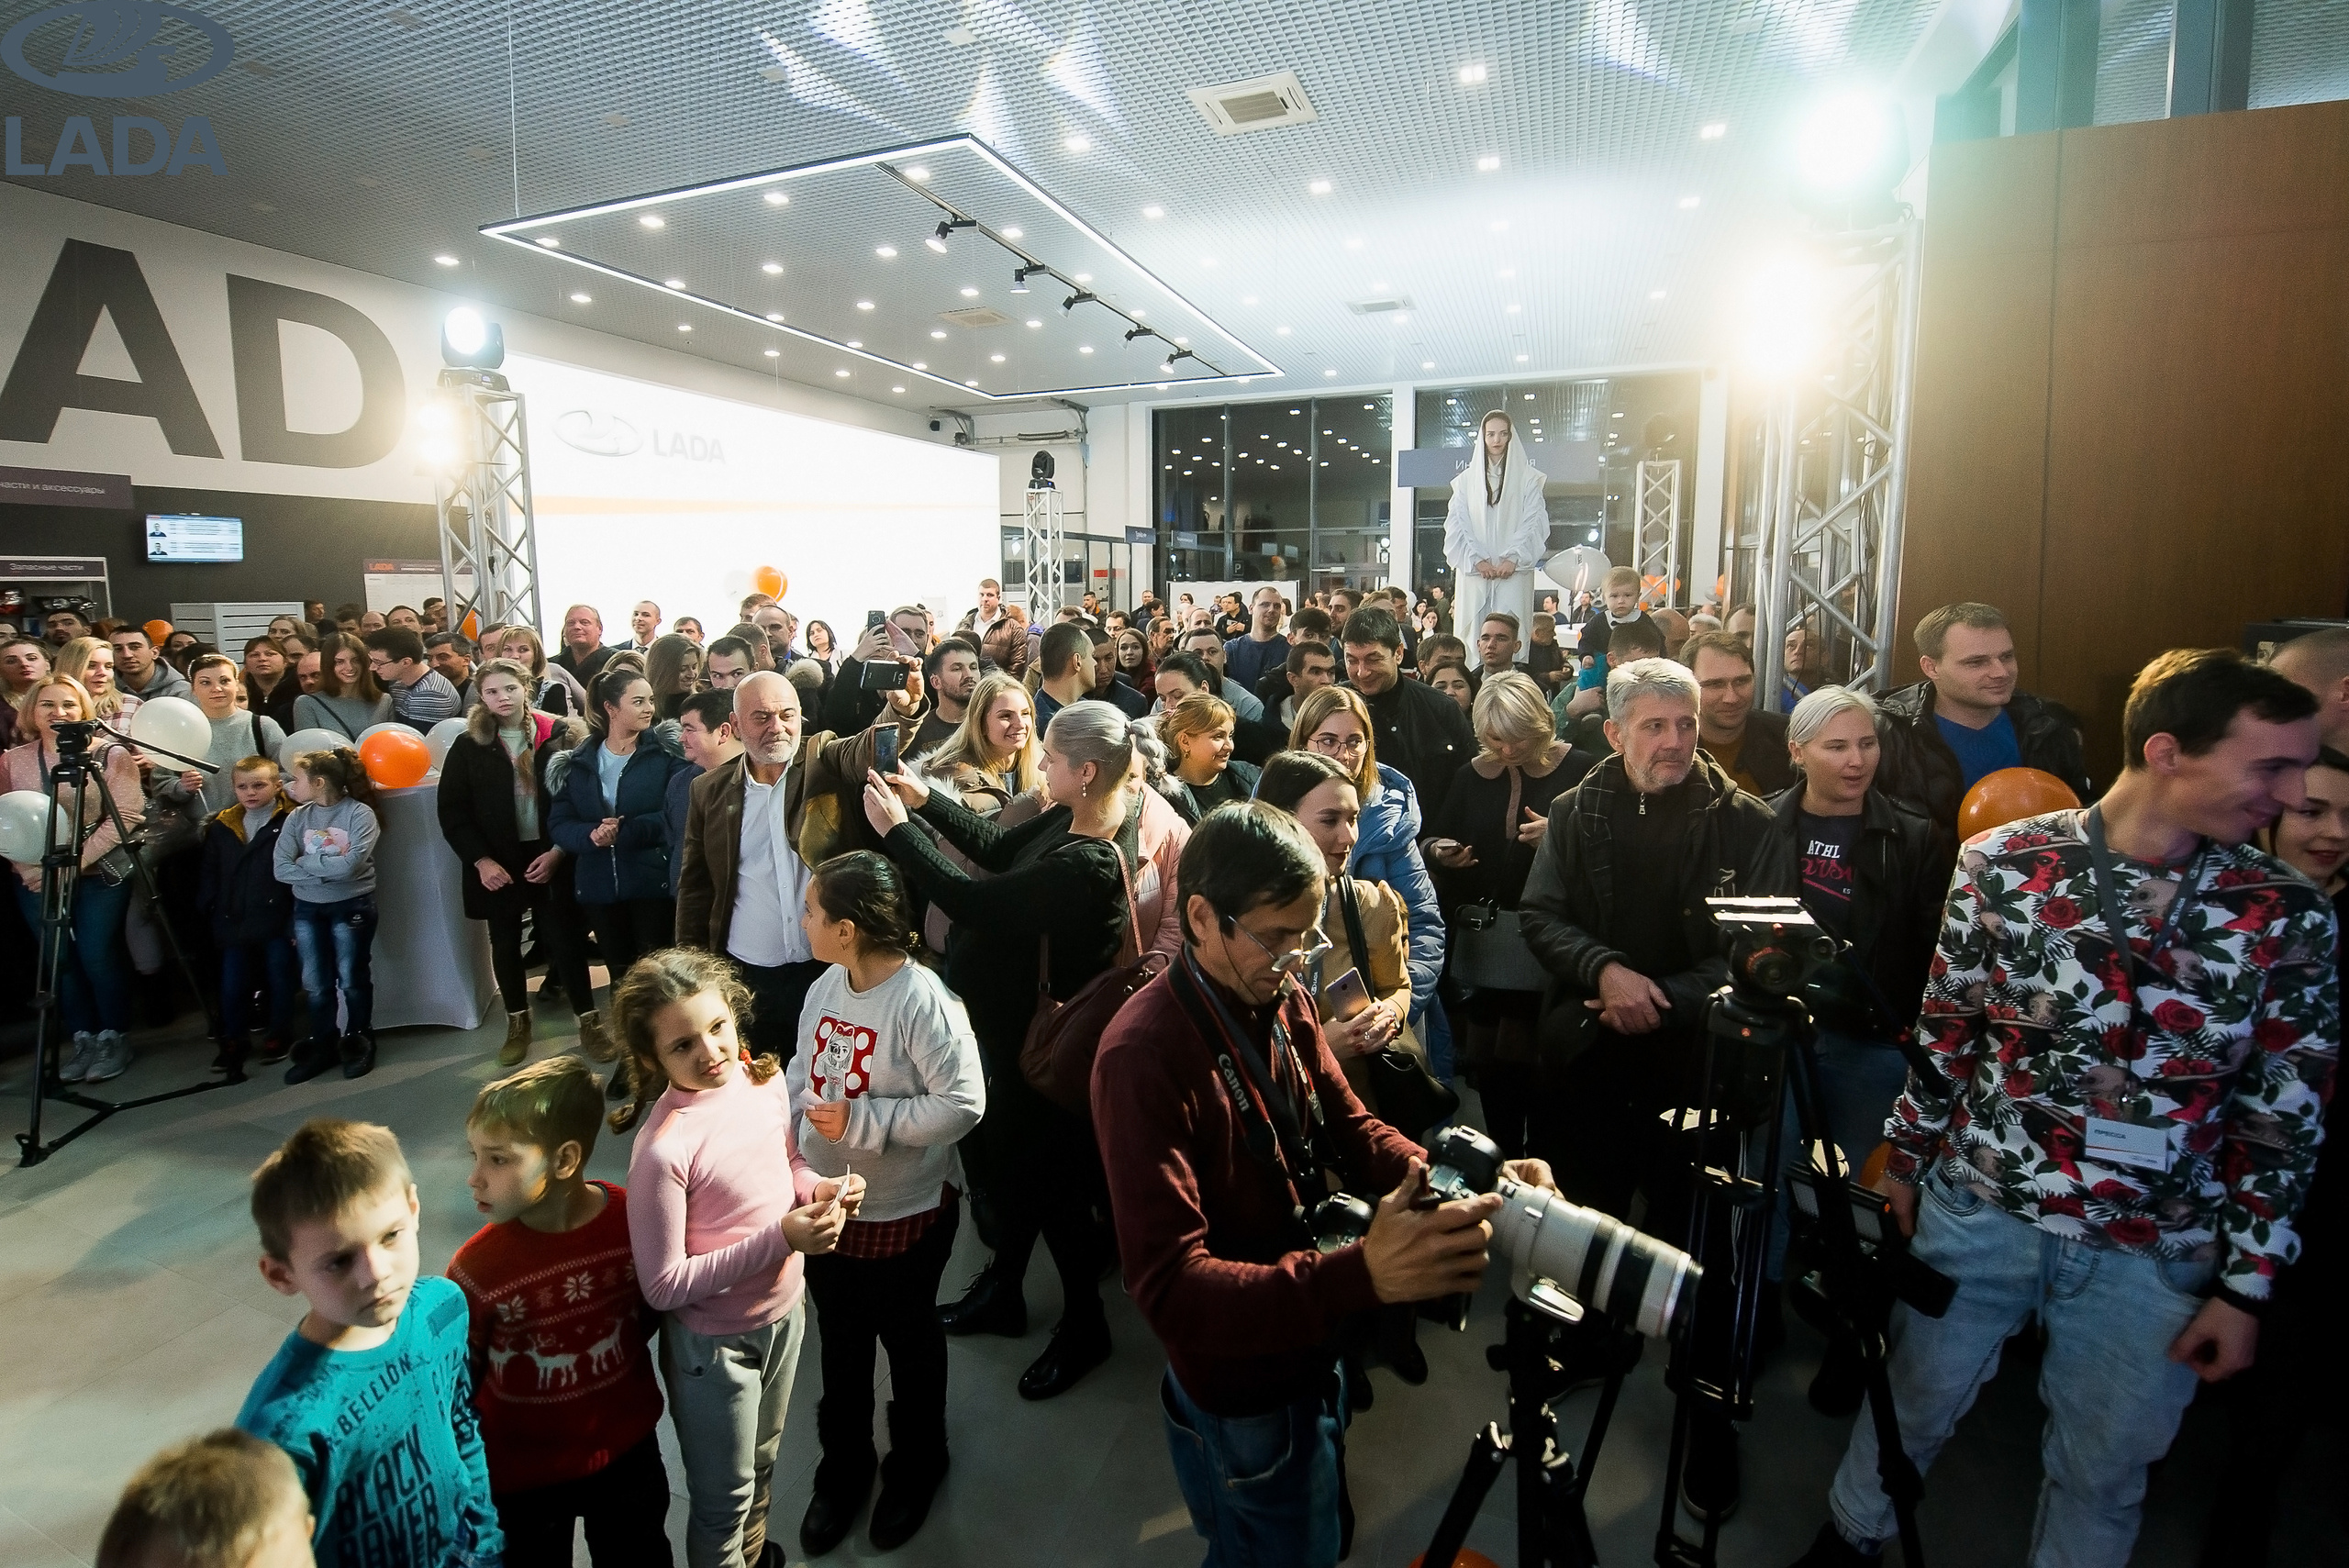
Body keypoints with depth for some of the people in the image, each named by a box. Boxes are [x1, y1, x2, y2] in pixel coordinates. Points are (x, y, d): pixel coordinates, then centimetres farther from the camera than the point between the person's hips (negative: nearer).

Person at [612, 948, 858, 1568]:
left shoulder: (764, 1079, -13)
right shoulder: (663, 1148, -31)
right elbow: (663, 1286, -23)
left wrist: (822, 1190, -15)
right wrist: (779, 1238, -30)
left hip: (783, 1313, 6)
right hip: (713, 1344, -6)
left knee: (762, 1465, 32)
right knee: (724, 1500, 19)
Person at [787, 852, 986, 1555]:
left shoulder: (923, 1002, -27)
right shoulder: (826, 987, -6)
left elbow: (963, 1103, -28)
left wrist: (862, 1121, -25)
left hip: (906, 1212, -6)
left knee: (909, 1341, 19)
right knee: (840, 1343, 24)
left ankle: (916, 1467, 46)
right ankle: (843, 1468, 49)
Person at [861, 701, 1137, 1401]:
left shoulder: (1086, 865, -34)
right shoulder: (1071, 821, -6)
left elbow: (970, 903, -30)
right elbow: (998, 848, 7)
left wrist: (896, 828, -20)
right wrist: (926, 799, 0)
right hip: (1019, 1025, 9)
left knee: (1052, 1176, 11)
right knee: (1012, 1158, 25)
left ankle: (1084, 1323, 35)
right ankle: (1001, 1292, 48)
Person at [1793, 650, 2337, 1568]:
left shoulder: (2289, 917, -8)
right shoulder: (2004, 864, -11)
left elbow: (2285, 1118, -2)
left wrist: (2246, 1283, -1)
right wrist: (1907, 1156, 6)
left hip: (2154, 1256, 1)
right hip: (1976, 1208, 0)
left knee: (2104, 1471, 18)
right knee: (1912, 1406, 19)